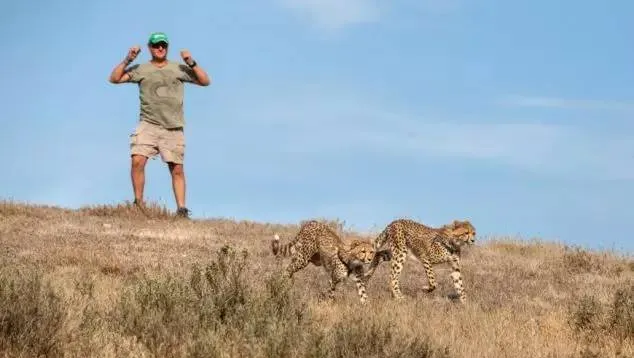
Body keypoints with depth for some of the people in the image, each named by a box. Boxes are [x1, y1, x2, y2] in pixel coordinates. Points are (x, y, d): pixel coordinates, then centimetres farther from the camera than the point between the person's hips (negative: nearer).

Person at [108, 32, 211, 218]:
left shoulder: (179, 69, 12)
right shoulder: (141, 69, 10)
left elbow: (205, 81, 8)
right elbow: (114, 78, 3)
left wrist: (191, 63, -4)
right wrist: (128, 60, -6)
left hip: (173, 128, 1)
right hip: (148, 124, -1)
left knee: (177, 169, -1)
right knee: (137, 161, -18)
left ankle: (181, 209, 2)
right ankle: (138, 203, -8)